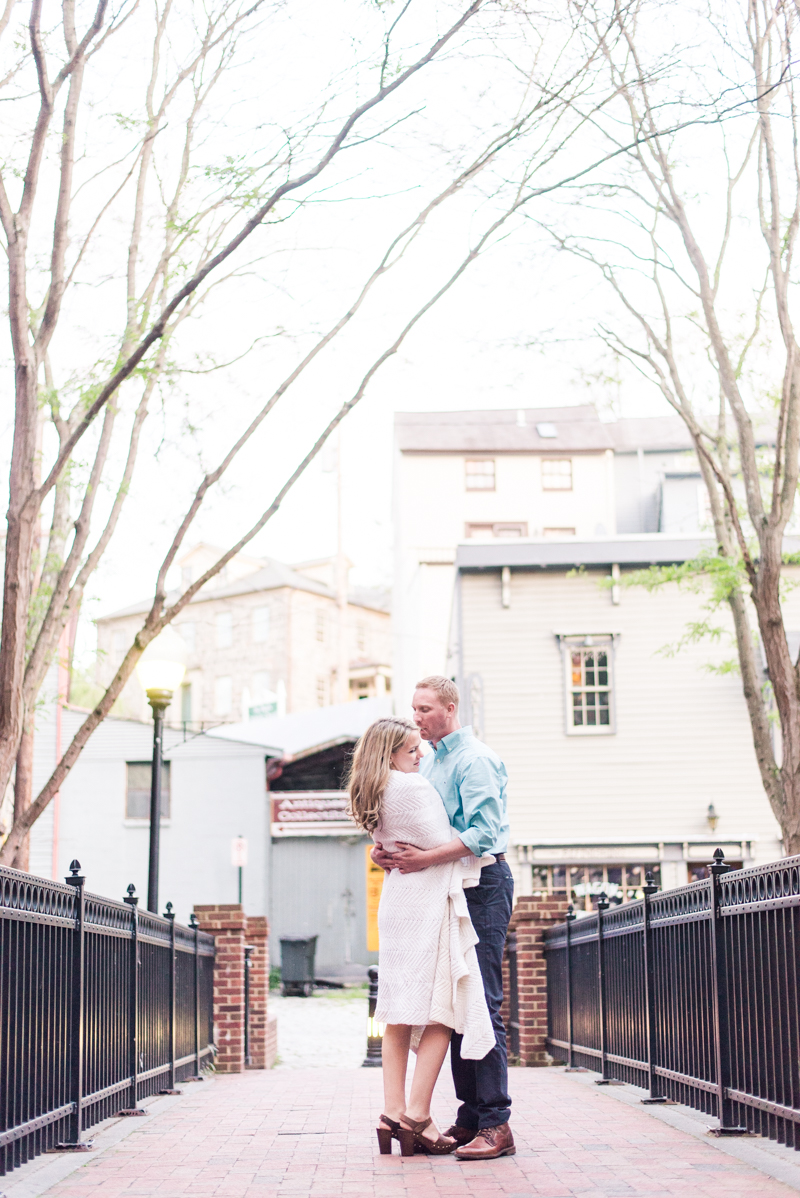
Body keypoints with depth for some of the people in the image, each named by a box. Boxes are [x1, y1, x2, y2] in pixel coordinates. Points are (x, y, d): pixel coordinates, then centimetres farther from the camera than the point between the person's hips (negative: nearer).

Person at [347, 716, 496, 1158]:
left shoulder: (376, 795, 14)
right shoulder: (414, 787, -12)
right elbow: (442, 846, -11)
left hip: (396, 902, 9)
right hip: (428, 901, -9)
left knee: (400, 1012, 8)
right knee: (441, 1009, -5)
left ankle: (392, 1113, 6)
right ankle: (417, 1116, -8)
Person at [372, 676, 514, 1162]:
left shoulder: (476, 759, -11)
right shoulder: (430, 760, 18)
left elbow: (484, 832, -21)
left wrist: (428, 858, -29)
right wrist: (390, 850, 0)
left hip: (482, 884, -9)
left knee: (482, 1002, -12)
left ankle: (496, 1125, -10)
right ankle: (471, 1117, 14)